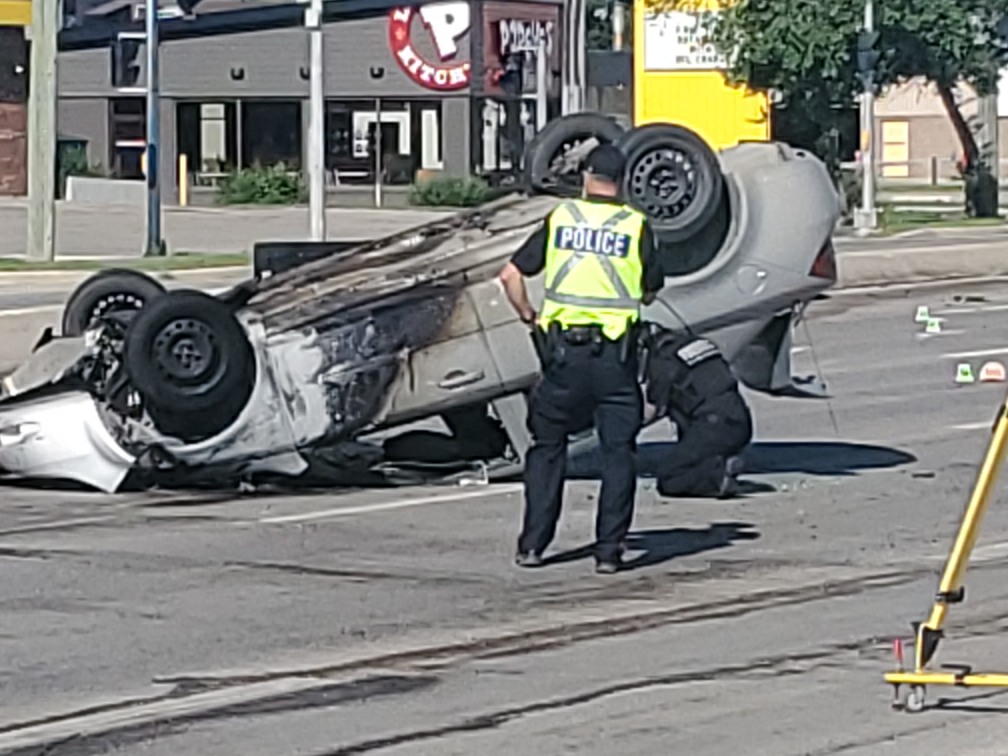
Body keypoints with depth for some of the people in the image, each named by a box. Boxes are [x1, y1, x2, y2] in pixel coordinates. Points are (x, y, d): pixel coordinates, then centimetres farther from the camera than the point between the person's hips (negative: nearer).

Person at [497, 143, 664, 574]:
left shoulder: (560, 219, 4)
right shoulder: (636, 226, 1)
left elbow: (511, 275, 3)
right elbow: (650, 293, 9)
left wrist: (529, 317, 15)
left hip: (564, 348, 1)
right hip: (615, 353, -1)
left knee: (548, 446, 13)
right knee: (618, 450, 6)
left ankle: (533, 545, 11)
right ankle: (609, 550, 2)